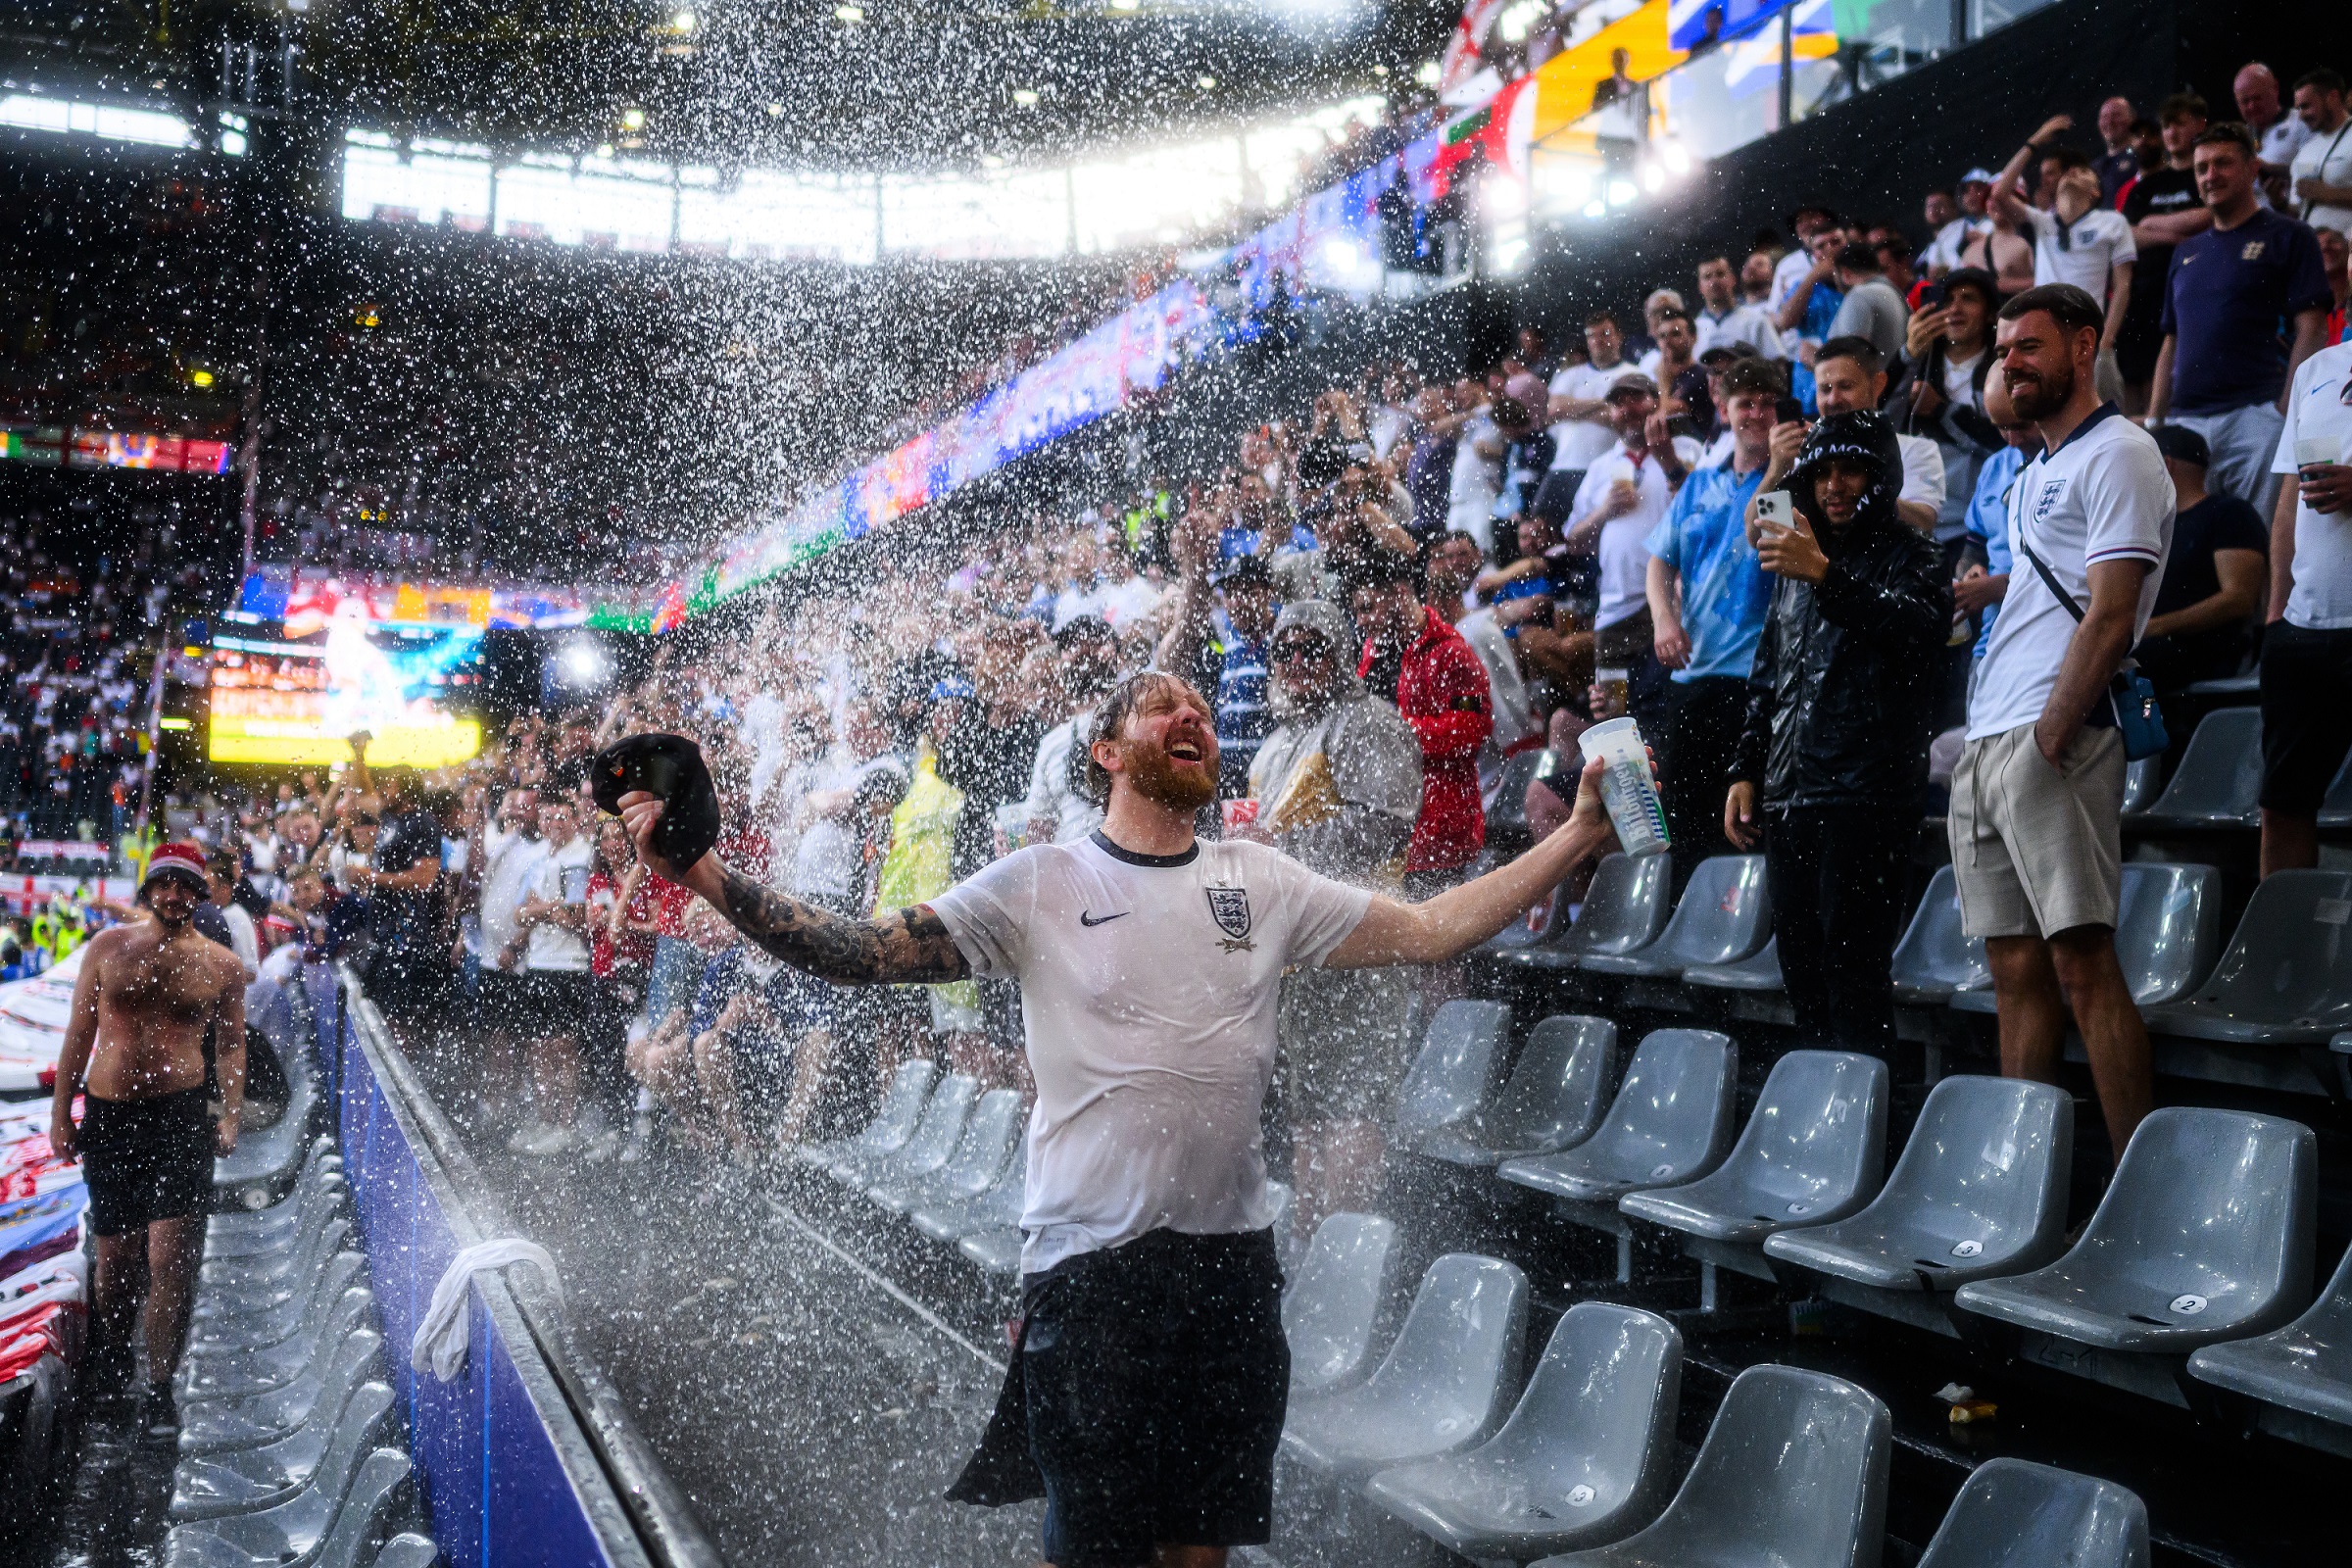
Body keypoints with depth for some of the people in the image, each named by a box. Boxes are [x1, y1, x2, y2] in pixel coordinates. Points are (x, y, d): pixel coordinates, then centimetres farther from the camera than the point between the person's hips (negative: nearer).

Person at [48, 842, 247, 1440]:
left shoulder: (222, 965, 5)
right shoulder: (108, 947, 6)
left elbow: (230, 1046, 11)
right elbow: (79, 1033, 9)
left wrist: (231, 1115, -2)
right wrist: (60, 1114, 6)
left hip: (181, 1119, -1)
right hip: (107, 1117, 1)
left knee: (171, 1259, -10)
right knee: (116, 1256, 10)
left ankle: (158, 1390, 1)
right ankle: (112, 1342, 41)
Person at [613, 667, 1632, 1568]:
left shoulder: (1262, 882, 7)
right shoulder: (1040, 884, -2)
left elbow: (1428, 931, 5)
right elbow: (859, 952, -7)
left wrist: (1579, 835, 0)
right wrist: (704, 873, -18)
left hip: (1233, 1256, 3)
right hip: (1091, 1264, -3)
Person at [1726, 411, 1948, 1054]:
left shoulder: (1908, 555, 2)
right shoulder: (1800, 557, 22)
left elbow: (1922, 626, -21)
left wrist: (1828, 577, -29)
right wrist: (1746, 770, 18)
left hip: (1866, 797, -7)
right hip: (1789, 797, 7)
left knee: (1853, 968, -9)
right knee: (1801, 970, 9)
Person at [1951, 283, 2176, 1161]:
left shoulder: (2117, 455, -4)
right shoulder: (2034, 474, 24)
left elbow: (2109, 617, -14)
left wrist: (2049, 740, -19)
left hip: (2052, 738, -9)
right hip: (1985, 742, 9)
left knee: (2082, 963, -12)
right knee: (2016, 969, 8)